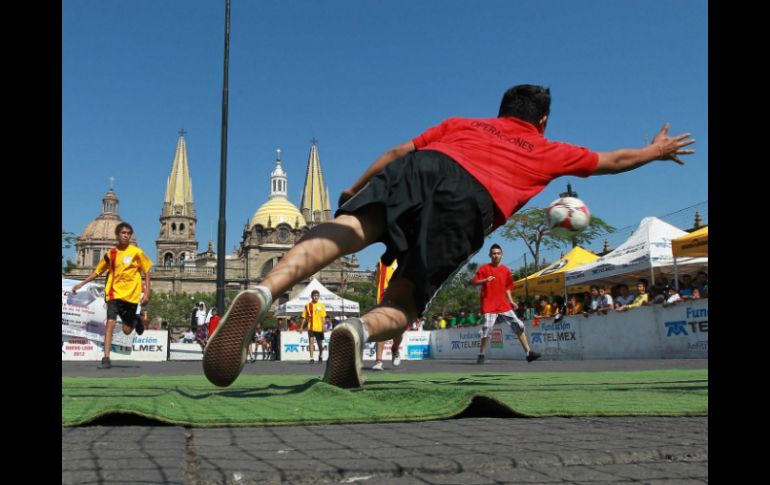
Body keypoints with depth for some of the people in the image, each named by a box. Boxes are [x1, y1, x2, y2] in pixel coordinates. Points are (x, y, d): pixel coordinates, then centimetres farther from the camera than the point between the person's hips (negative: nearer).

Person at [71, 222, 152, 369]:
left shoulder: (136, 252, -4)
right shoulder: (111, 253, 3)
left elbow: (146, 272, 1)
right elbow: (98, 271, 15)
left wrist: (146, 293, -5)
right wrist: (81, 284, 8)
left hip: (132, 295, -1)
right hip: (114, 294, 2)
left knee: (127, 330, 3)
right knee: (110, 323, -15)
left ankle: (136, 321, 39)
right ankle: (106, 359, -11)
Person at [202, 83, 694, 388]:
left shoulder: (461, 123, 36)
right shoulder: (549, 151, 35)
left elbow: (400, 150, 28)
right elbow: (614, 160, 50)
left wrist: (355, 188, 36)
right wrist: (657, 150, 68)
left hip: (425, 167, 2)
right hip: (470, 203, -2)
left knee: (343, 230, -20)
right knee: (400, 307, 4)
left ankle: (262, 294, -47)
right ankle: (359, 330, -31)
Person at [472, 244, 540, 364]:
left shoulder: (505, 270, 12)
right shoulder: (484, 268, 1)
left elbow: (507, 287, 18)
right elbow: (475, 282, -3)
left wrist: (511, 301, 7)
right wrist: (485, 280, -20)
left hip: (504, 305, 4)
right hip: (489, 305, -4)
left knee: (519, 326, -2)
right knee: (487, 329, -13)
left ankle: (528, 352, 2)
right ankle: (481, 355, 4)